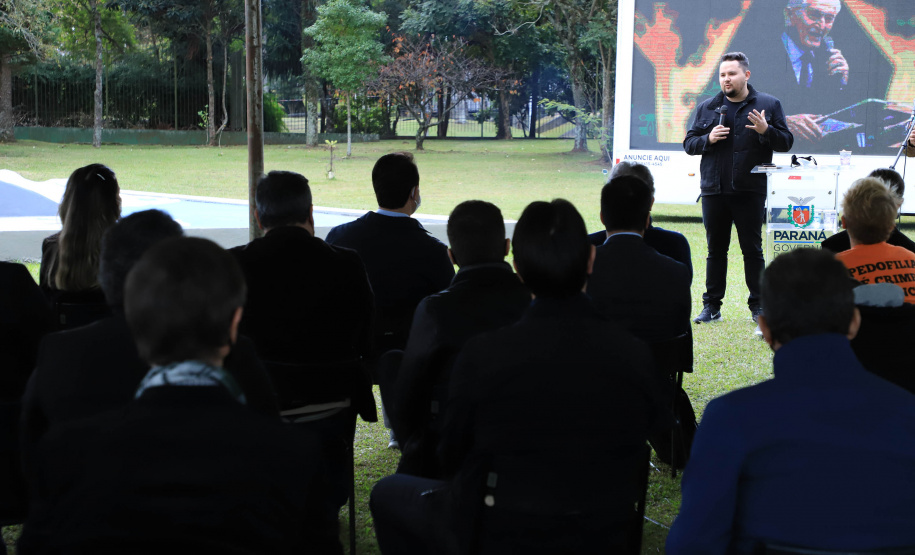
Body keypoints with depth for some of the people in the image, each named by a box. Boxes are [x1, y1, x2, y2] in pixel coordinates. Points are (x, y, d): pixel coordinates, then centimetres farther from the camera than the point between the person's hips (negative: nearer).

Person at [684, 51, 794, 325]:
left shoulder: (768, 105, 3)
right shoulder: (706, 108, 10)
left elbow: (786, 142, 1)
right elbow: (689, 143, 11)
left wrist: (766, 131, -17)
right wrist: (708, 139, -9)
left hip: (750, 190, -2)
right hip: (713, 190, 3)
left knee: (752, 249, 2)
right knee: (716, 249, 8)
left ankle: (758, 304, 10)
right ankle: (712, 305, 13)